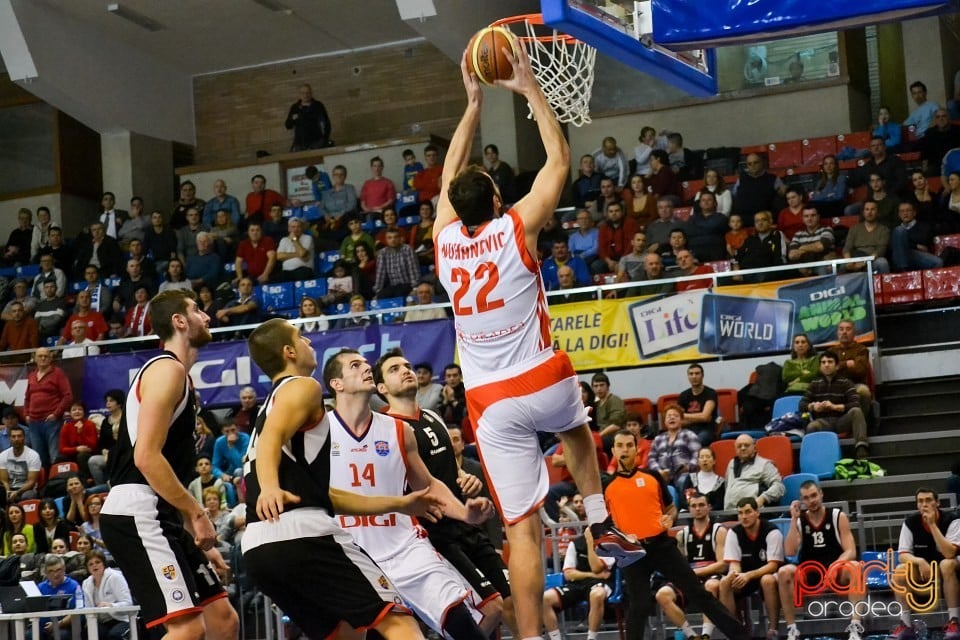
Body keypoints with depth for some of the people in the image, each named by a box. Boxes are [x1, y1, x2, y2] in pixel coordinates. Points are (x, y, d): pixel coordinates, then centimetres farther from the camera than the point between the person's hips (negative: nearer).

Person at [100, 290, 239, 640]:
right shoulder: (167, 369, -9)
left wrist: (200, 540, 21)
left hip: (160, 515, 10)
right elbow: (146, 456, -20)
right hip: (137, 514, -10)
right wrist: (198, 514, -18)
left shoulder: (178, 375, 22)